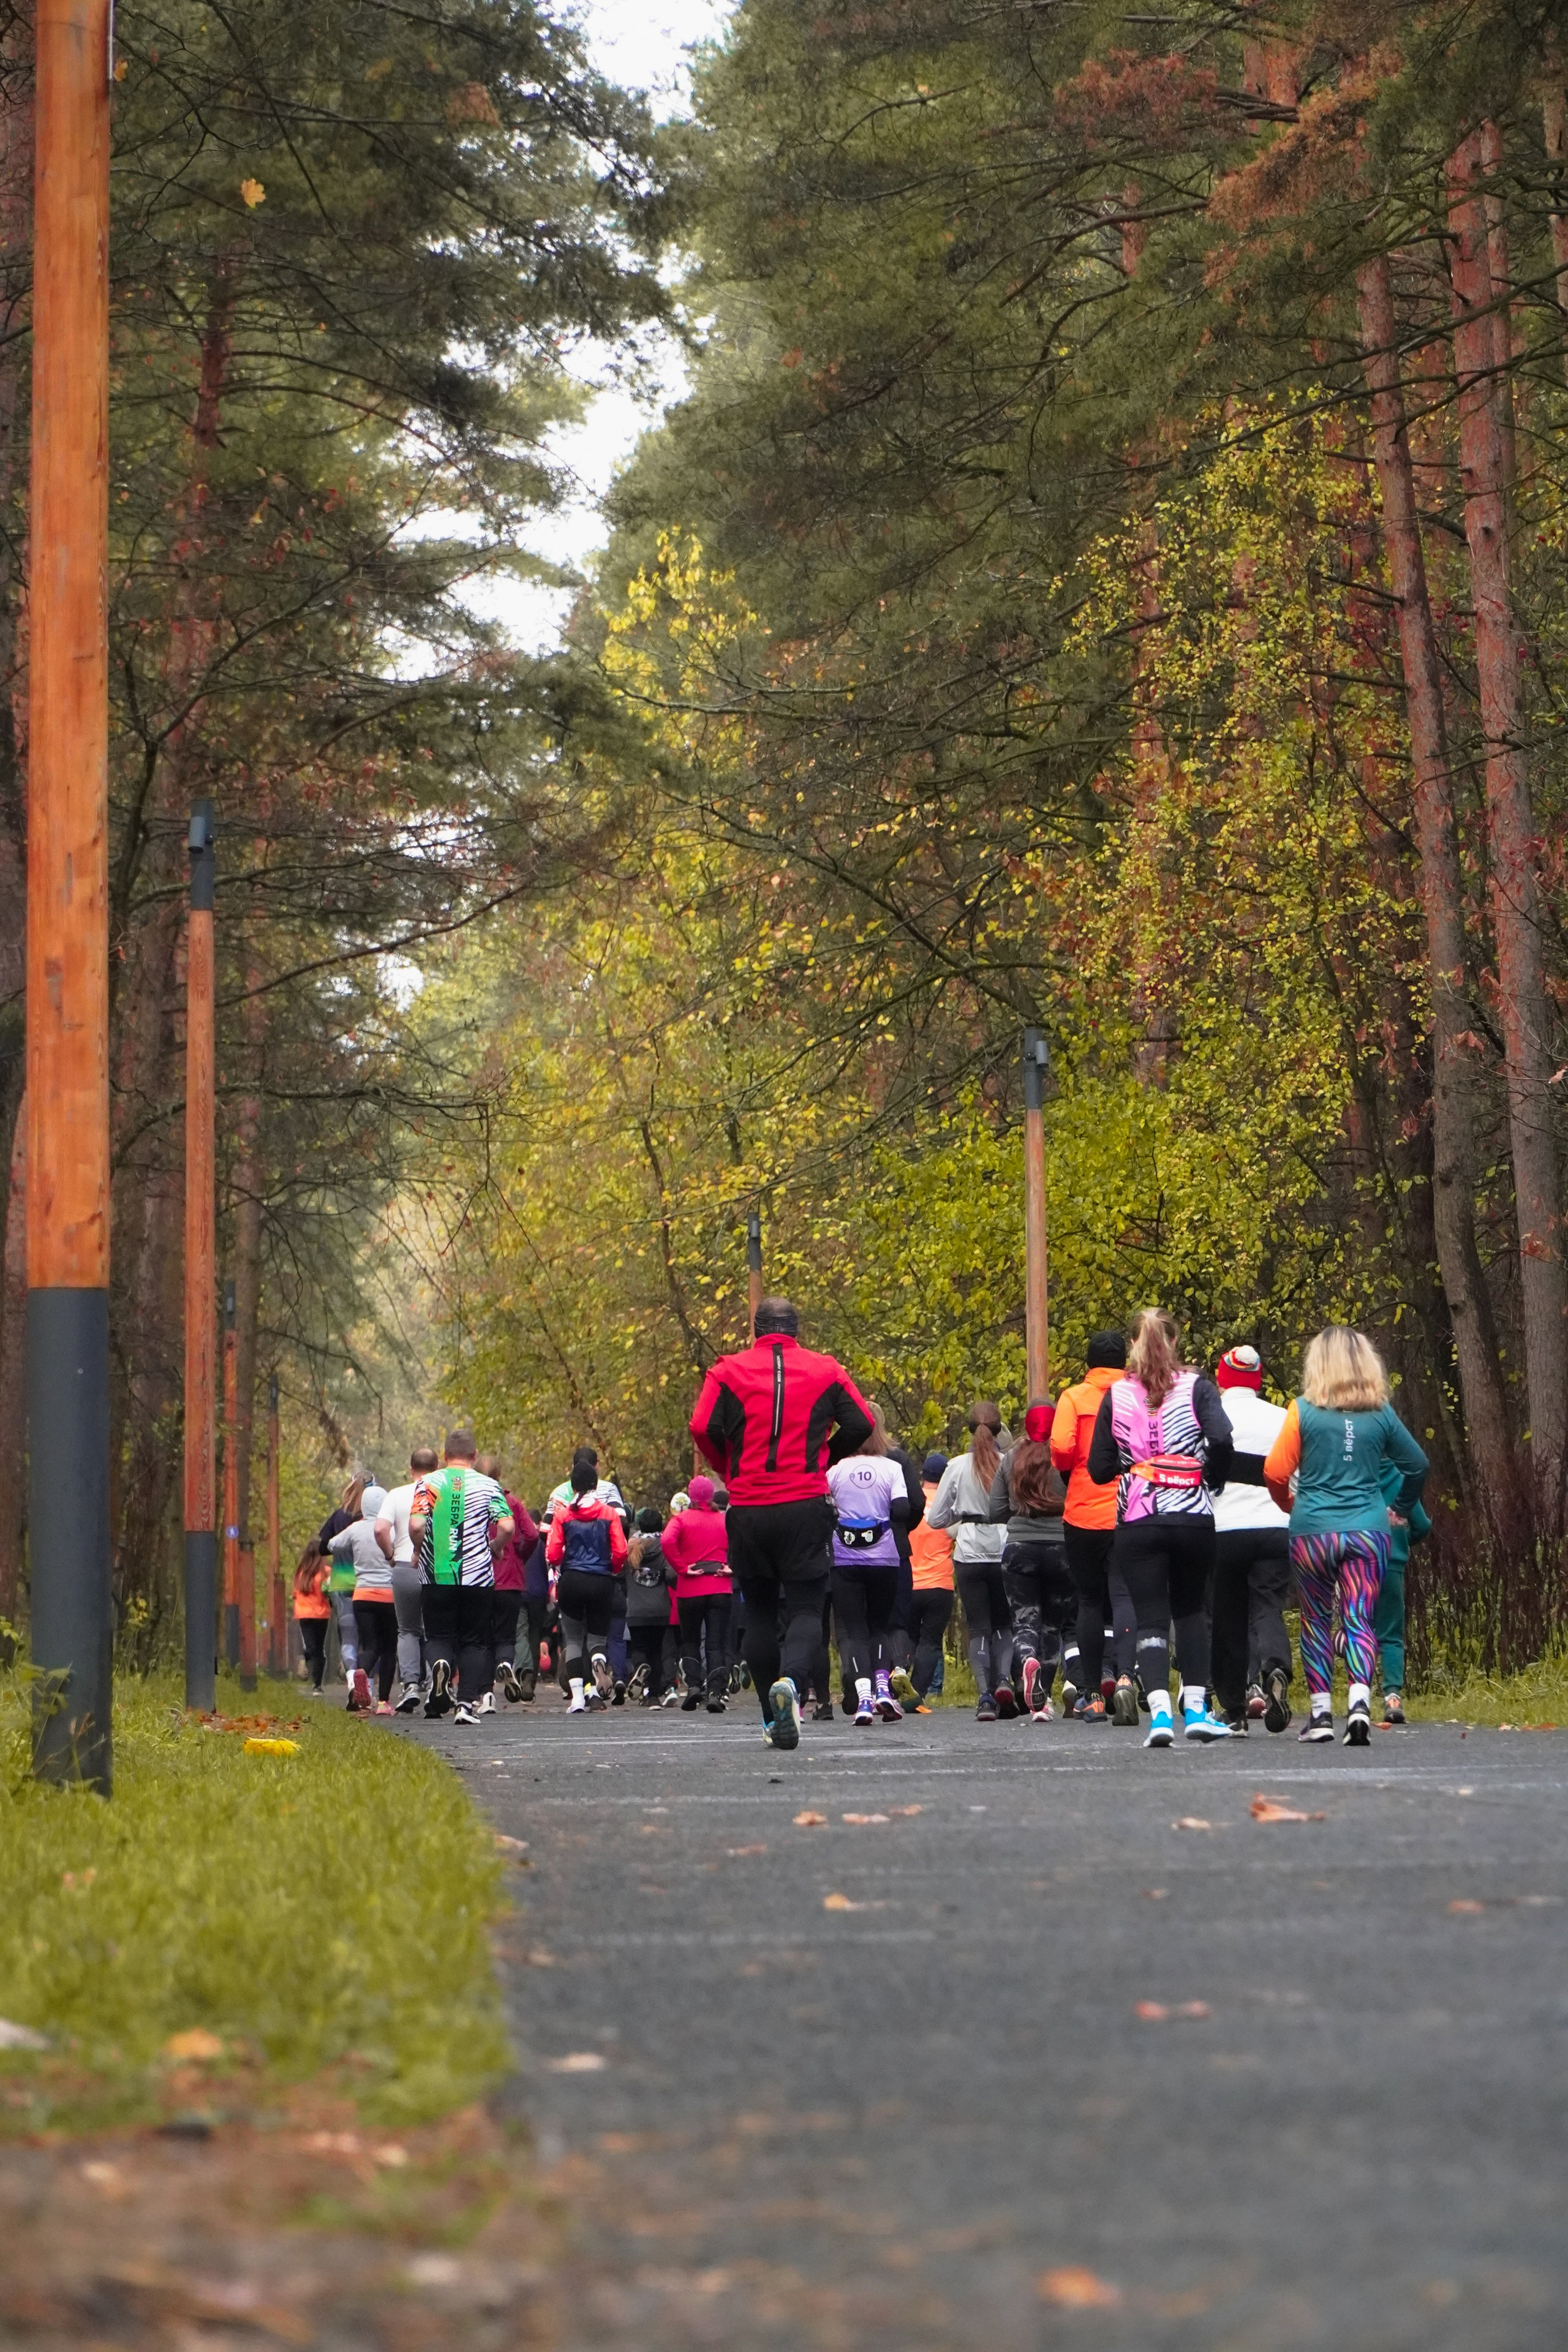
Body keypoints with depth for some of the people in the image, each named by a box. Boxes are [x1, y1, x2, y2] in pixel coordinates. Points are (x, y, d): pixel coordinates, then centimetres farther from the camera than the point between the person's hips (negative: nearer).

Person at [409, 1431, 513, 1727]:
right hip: (478, 1576, 0)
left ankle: (440, 1663, -22)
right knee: (474, 1641, 10)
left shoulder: (428, 1483, 1)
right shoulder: (487, 1486, 2)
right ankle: (468, 1702, -1)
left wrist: (419, 1550, 7)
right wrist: (492, 1549, 10)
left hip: (436, 1577, 0)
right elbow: (507, 1527, -9)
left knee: (439, 1635, 11)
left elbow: (416, 1525, -12)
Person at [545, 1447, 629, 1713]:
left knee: (573, 1639, 11)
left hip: (571, 1581, 0)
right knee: (598, 1637, 13)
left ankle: (577, 1698, -1)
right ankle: (599, 1662, -24)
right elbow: (621, 1552, -7)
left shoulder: (562, 1514, -3)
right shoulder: (610, 1512, -2)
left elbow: (552, 1554, -6)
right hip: (601, 1582, 0)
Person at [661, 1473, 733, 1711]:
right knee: (717, 1643, 2)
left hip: (690, 1590, -1)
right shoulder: (725, 1521, 5)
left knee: (690, 1641, 15)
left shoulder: (682, 1519, -2)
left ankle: (693, 1685, -2)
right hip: (720, 1590, 1)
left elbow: (667, 1542, -20)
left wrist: (682, 1568, -11)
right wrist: (732, 1567, 0)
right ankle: (716, 1691, -12)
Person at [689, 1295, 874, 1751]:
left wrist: (730, 1471, 10)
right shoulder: (825, 1371, 4)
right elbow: (861, 1424, 0)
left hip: (748, 1509, 1)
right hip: (806, 1506, -1)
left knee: (759, 1612, 13)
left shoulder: (729, 1371, 2)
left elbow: (702, 1427, -8)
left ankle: (774, 1720, 14)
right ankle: (791, 1680, -28)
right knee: (806, 1607, 3)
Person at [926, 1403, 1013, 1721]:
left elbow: (935, 1518, 2)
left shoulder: (958, 1466, -3)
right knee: (1005, 1624, 16)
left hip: (969, 1555, 0)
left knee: (979, 1627, 6)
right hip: (1005, 1554, 0)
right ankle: (1004, 1678, -8)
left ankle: (985, 1694, -10)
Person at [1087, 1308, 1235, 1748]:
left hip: (1137, 1521, 0)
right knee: (1191, 1610, 17)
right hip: (1192, 1518, 0)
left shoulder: (1116, 1394, 4)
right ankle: (1196, 1709, 13)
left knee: (1151, 1617, 2)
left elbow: (1099, 1468, 3)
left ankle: (1160, 1713, -14)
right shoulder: (1196, 1386, 0)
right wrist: (1212, 1480, 1)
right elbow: (1221, 1438, -17)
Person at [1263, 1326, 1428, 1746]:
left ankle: (1320, 1713, 12)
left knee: (1316, 1621, 11)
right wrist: (1402, 1507, 30)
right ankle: (1360, 1701, -20)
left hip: (1312, 1531, -1)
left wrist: (1289, 1504, 16)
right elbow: (1417, 1465, 13)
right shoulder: (1380, 1413, 3)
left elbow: (1275, 1472, -5)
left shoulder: (1304, 1411, -5)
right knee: (1359, 1620, 0)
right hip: (1367, 1530, 1)